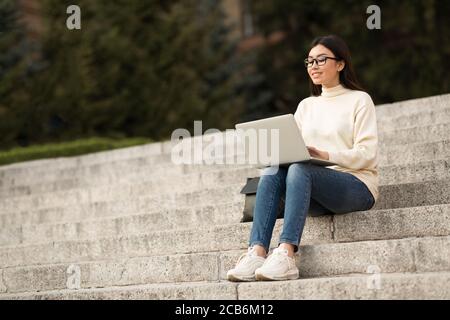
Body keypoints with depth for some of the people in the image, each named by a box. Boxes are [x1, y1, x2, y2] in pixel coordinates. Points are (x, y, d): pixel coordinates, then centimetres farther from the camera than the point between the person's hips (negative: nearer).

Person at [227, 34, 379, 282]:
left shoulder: (359, 100, 6)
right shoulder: (306, 105, 23)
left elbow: (367, 155, -6)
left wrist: (325, 155, -21)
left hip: (356, 186, -5)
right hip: (316, 196, 5)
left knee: (299, 169, -33)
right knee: (271, 171, -25)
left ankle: (286, 254, -47)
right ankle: (256, 253, -40)